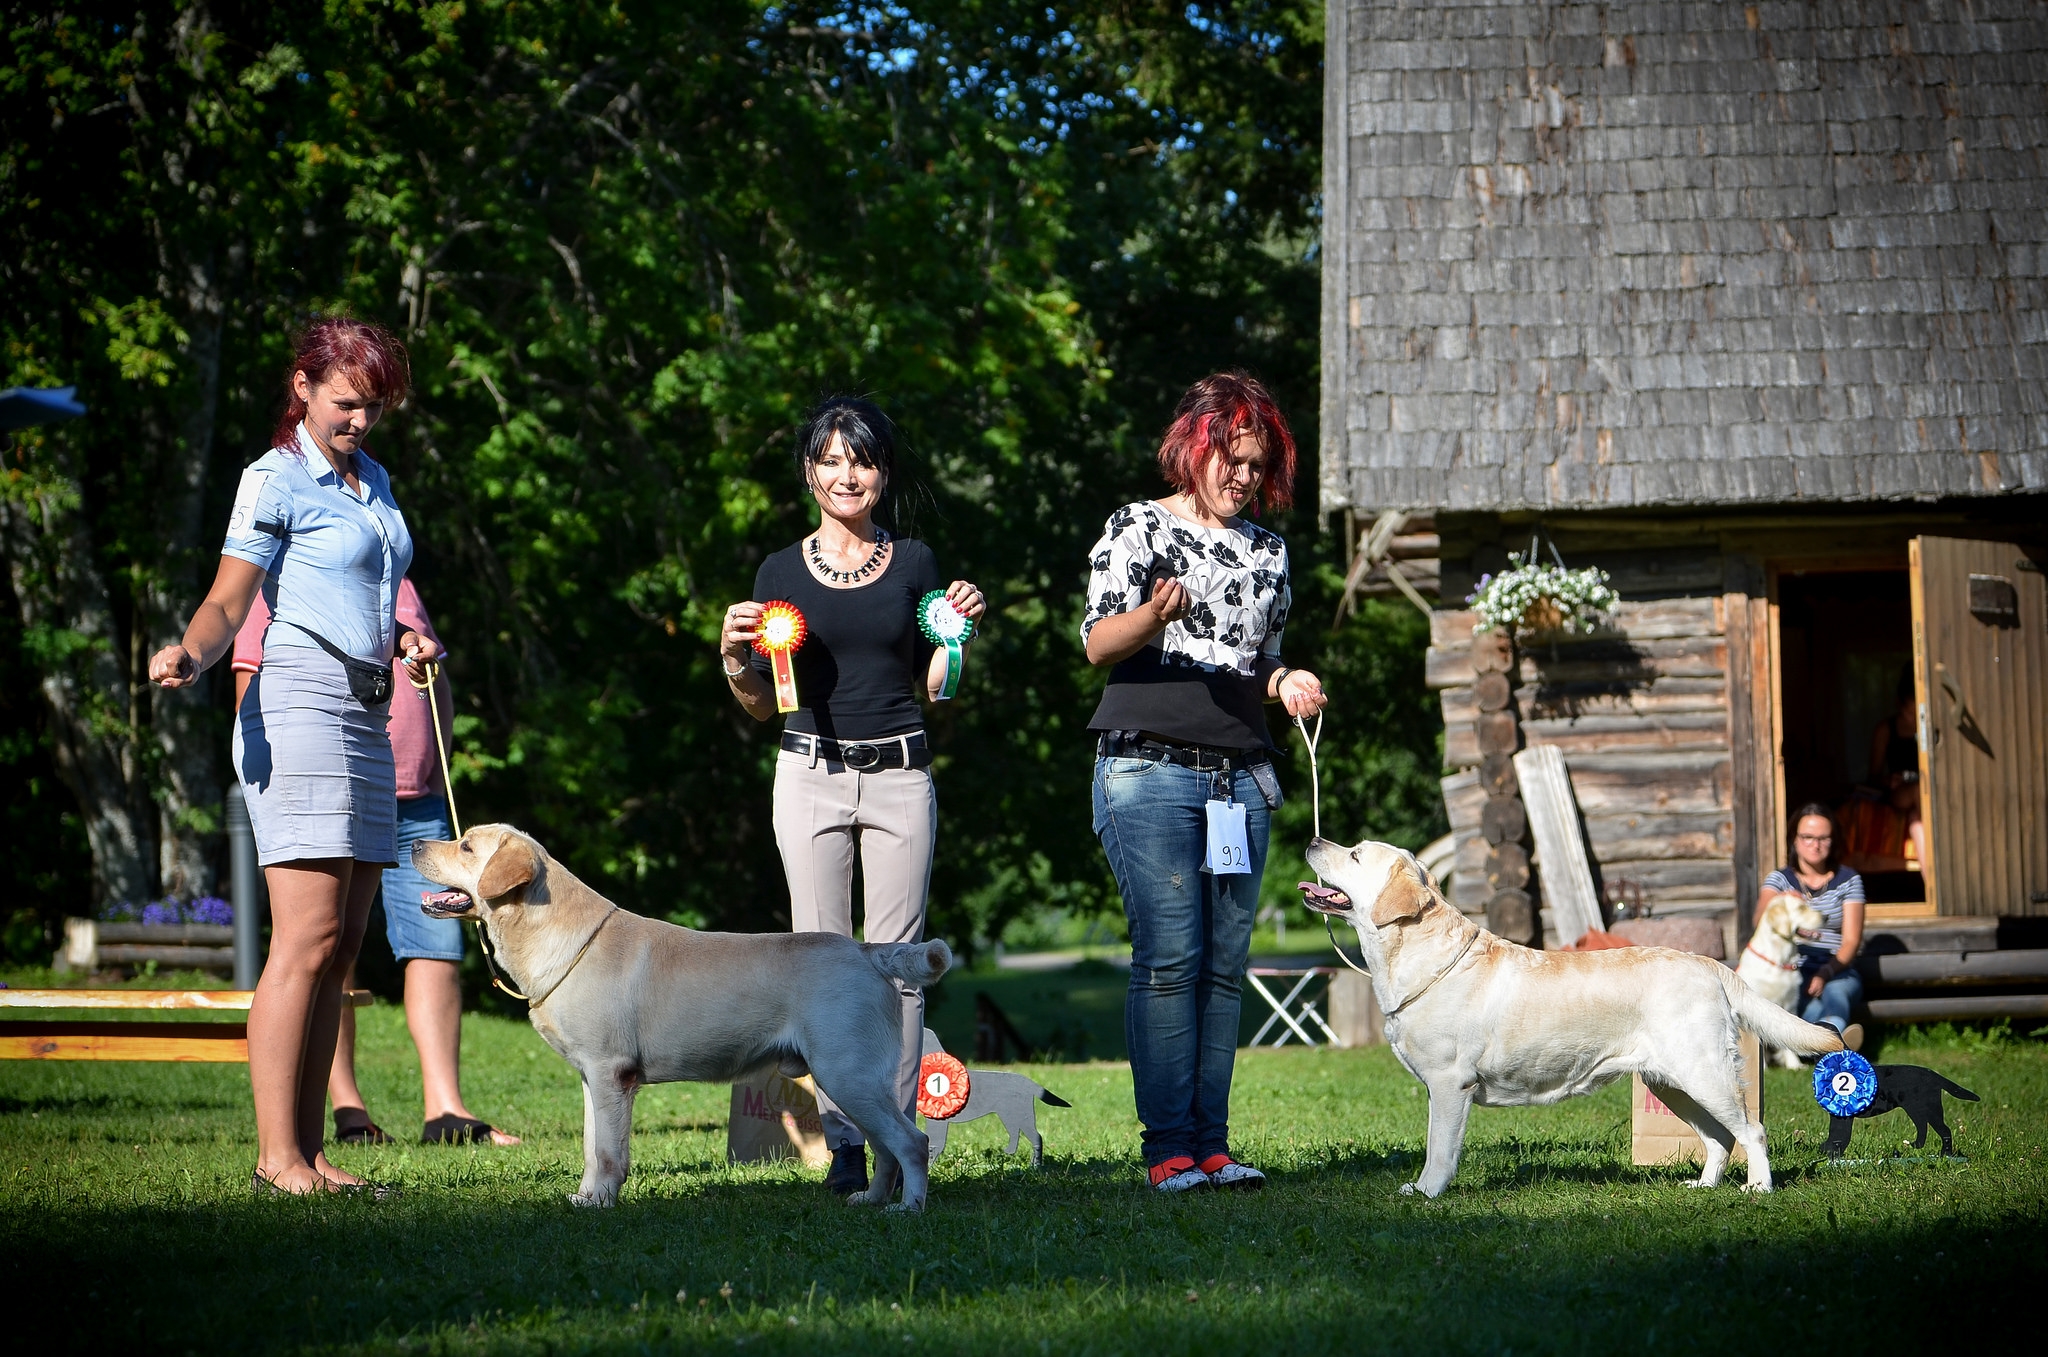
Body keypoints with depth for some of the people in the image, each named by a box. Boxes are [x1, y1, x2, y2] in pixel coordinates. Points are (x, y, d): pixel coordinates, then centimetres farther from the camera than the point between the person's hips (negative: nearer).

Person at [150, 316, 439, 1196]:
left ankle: (309, 1151, 5)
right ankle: (276, 1156, -14)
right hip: (302, 707, -8)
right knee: (307, 939, -14)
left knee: (340, 948, 4)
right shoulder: (275, 481, -3)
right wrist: (191, 655, -28)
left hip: (366, 718, 8)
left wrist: (407, 642, 7)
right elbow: (227, 605, -8)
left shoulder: (372, 484, 19)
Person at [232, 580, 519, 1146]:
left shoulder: (397, 585, 20)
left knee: (437, 942, -3)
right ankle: (346, 1107, 5)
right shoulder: (276, 591, 4)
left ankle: (444, 1109, -5)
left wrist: (437, 770, 13)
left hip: (415, 801, 5)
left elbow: (436, 682, 24)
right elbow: (252, 695, -2)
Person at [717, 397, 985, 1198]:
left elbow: (934, 687, 12)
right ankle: (842, 1143, 0)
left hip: (900, 777, 0)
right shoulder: (782, 573, 7)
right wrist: (735, 657, -9)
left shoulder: (914, 564, 9)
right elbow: (761, 707, 10)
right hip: (810, 774, 0)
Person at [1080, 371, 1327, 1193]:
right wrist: (1154, 616, -26)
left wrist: (1289, 685, 2)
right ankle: (1168, 1147, -10)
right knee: (1169, 957, -11)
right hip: (1150, 769, -5)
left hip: (1240, 777, 5)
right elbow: (1098, 641, -6)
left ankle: (1210, 1142, 4)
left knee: (1225, 962, 1)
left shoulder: (1267, 553, 19)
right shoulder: (1138, 529, 3)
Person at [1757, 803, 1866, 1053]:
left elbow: (1851, 940, 3)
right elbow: (1760, 920, -11)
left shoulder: (1848, 880, 13)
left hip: (1838, 972, 0)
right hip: (1794, 972, 0)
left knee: (1835, 992, -38)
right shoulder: (1780, 879, 12)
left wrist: (1825, 974, -18)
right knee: (1814, 1007, -36)